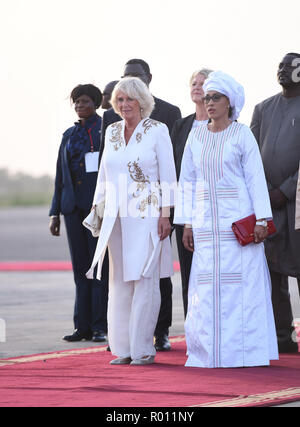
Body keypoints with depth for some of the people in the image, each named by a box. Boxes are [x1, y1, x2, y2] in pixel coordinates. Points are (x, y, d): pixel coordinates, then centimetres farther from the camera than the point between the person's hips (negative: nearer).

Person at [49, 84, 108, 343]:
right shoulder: (70, 135, 16)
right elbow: (61, 176, 18)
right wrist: (55, 212, 13)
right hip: (74, 207, 5)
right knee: (80, 268, 5)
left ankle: (100, 326, -3)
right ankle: (83, 326, 8)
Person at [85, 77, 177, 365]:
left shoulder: (157, 131, -2)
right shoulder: (112, 132, 13)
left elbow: (167, 175, -3)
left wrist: (165, 214, -9)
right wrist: (98, 207, 15)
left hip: (147, 217, -5)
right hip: (117, 217, 5)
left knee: (145, 281, -6)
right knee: (119, 282, 3)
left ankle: (143, 349, -3)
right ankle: (123, 349, 7)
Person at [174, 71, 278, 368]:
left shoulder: (242, 135, 0)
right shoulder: (196, 136, 10)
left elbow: (256, 178, -3)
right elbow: (187, 181, 12)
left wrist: (261, 220, -10)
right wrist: (187, 224, 7)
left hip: (238, 218, -3)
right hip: (206, 221, 3)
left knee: (241, 282, -4)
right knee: (206, 285, 0)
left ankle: (242, 351, 1)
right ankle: (208, 352, 6)